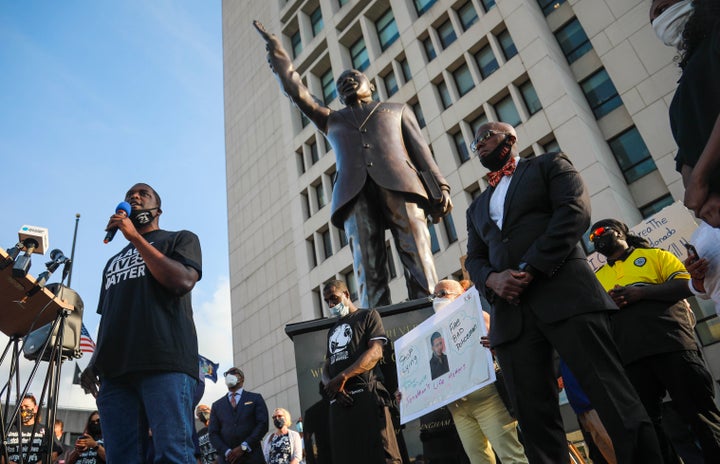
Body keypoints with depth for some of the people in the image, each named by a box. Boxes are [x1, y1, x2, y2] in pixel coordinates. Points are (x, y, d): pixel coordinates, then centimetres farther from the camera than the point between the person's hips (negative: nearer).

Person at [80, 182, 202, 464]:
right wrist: (94, 361, 12)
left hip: (165, 363, -5)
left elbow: (182, 281, -6)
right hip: (114, 369, 6)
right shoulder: (113, 261, 33)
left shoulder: (180, 239, 15)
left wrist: (135, 238, -1)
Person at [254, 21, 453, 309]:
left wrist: (440, 190, 3)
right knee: (368, 273, -14)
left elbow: (421, 152, 18)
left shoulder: (398, 110, 31)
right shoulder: (330, 119, 35)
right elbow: (296, 92, 27)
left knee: (420, 265, -15)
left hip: (400, 185, 0)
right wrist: (277, 52, 25)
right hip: (354, 192, 1)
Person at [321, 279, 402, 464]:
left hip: (366, 395, -6)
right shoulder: (332, 330, 28)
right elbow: (326, 368, 21)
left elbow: (375, 352, -6)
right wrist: (331, 386, -3)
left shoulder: (368, 316, 10)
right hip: (339, 402, 6)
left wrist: (342, 377, -14)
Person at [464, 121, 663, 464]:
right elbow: (474, 259, 20)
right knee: (534, 420, 0)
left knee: (616, 401, -9)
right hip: (510, 311, 4)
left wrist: (530, 268, -12)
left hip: (565, 293, -4)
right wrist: (492, 278, -5)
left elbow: (575, 211, -1)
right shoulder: (477, 208, 30)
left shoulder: (549, 164, 17)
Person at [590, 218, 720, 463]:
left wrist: (642, 292, -11)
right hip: (631, 358, 3)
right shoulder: (598, 277, 22)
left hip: (672, 345, -3)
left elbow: (686, 285, 0)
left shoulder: (654, 255, 14)